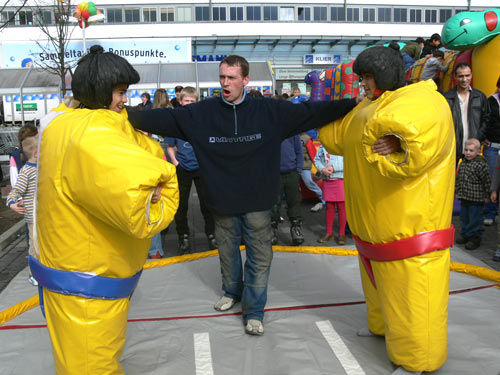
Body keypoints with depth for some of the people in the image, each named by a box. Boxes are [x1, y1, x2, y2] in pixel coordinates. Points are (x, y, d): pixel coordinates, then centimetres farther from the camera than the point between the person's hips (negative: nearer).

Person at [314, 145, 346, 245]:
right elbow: (316, 159, 9)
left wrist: (333, 168, -17)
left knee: (341, 206, 3)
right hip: (327, 180, 4)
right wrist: (323, 169, -9)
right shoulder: (322, 146, 9)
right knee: (329, 206, 10)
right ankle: (329, 233, 21)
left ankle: (341, 233, 15)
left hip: (341, 179, -4)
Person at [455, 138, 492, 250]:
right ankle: (465, 234, 32)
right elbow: (458, 178, 16)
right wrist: (457, 192, 16)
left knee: (475, 218, 2)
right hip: (464, 198, 7)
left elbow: (487, 181, -12)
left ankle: (475, 238, 14)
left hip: (476, 199, -7)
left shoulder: (481, 165, -16)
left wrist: (486, 196, -8)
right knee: (464, 216, 17)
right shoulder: (463, 163, 6)